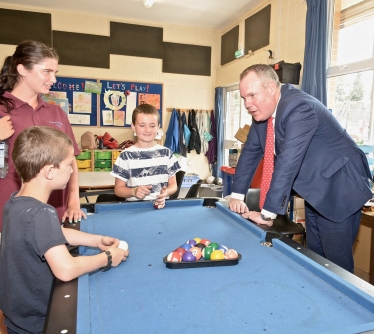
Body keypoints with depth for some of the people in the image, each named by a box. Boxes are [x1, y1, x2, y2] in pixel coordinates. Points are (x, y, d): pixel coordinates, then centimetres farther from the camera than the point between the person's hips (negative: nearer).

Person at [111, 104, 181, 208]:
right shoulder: (126, 156, 0)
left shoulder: (166, 153, 5)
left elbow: (173, 184, 10)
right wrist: (134, 191, -14)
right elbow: (118, 189, 4)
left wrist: (166, 192, -10)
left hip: (161, 205, 2)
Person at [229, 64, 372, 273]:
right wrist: (237, 195, -3)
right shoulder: (262, 111, -1)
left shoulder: (299, 107, -28)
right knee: (314, 255, 15)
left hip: (339, 187, -8)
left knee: (336, 261, 1)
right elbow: (250, 151, 3)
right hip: (314, 190, 8)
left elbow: (288, 162, -34)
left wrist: (268, 213, -33)